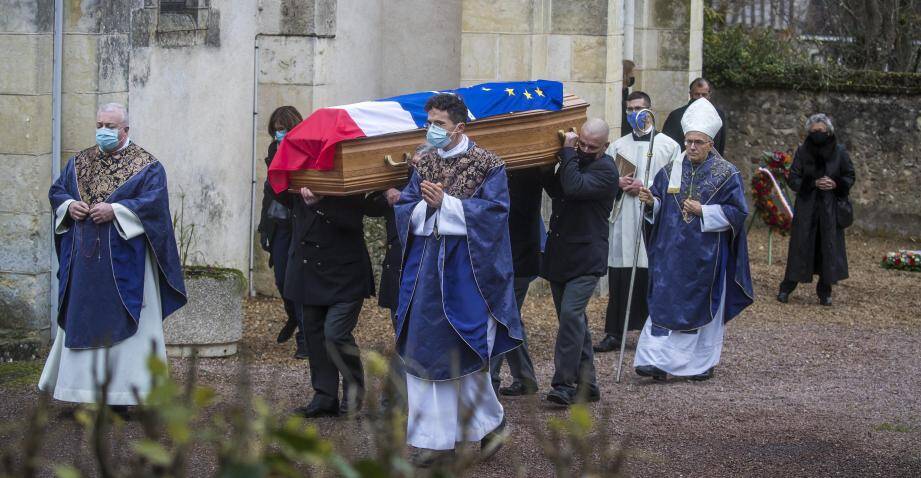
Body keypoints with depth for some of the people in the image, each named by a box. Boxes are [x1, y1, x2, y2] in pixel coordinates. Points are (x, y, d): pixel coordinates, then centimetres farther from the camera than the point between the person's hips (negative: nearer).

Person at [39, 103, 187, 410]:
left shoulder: (146, 166, -2)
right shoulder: (79, 162, 14)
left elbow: (154, 201, -13)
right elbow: (56, 191, 16)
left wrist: (115, 210, -22)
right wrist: (69, 205, -6)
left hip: (123, 259, -5)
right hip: (83, 259, 5)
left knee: (119, 323, -4)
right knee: (80, 321, 6)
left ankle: (121, 395, -1)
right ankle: (82, 386, 13)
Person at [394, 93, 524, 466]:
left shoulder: (487, 165, -4)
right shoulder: (424, 162, 10)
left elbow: (493, 210, -13)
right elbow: (405, 209, 7)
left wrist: (446, 203, -17)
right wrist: (425, 205, -14)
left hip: (466, 268, -5)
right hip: (427, 265, 5)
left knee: (464, 351, -3)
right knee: (425, 350, 2)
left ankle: (491, 420, 21)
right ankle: (434, 438, 7)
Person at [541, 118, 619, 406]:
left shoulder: (605, 169, -10)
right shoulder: (574, 161, 15)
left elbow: (574, 187, -25)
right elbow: (555, 190, 25)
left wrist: (567, 152, -16)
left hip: (586, 259, -8)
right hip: (560, 257, 8)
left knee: (571, 314, -19)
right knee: (575, 320, 11)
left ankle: (564, 385, -22)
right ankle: (586, 384, 18)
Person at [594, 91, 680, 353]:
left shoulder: (669, 146, 5)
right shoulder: (617, 147, 14)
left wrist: (646, 186, -9)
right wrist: (618, 184, -5)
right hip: (623, 222, 2)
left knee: (653, 278, -2)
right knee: (619, 279, 0)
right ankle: (614, 334, 4)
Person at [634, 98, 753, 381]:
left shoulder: (727, 174, -3)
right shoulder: (672, 171, 7)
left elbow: (737, 211, -6)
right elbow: (658, 206, 12)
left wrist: (704, 211, -16)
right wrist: (651, 202, -11)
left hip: (706, 255, -3)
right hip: (673, 252, 3)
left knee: (703, 304, 4)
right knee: (665, 302, -4)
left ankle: (703, 362, 16)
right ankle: (658, 360, -7)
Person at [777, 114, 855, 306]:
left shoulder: (839, 151, 0)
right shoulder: (802, 151, 0)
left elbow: (850, 177, 6)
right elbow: (793, 179, -1)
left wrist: (835, 184, -14)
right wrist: (814, 183, -16)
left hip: (831, 207, 1)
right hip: (806, 206, -1)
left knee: (829, 246, 0)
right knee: (801, 245, -1)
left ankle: (825, 291, 10)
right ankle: (786, 288, 7)